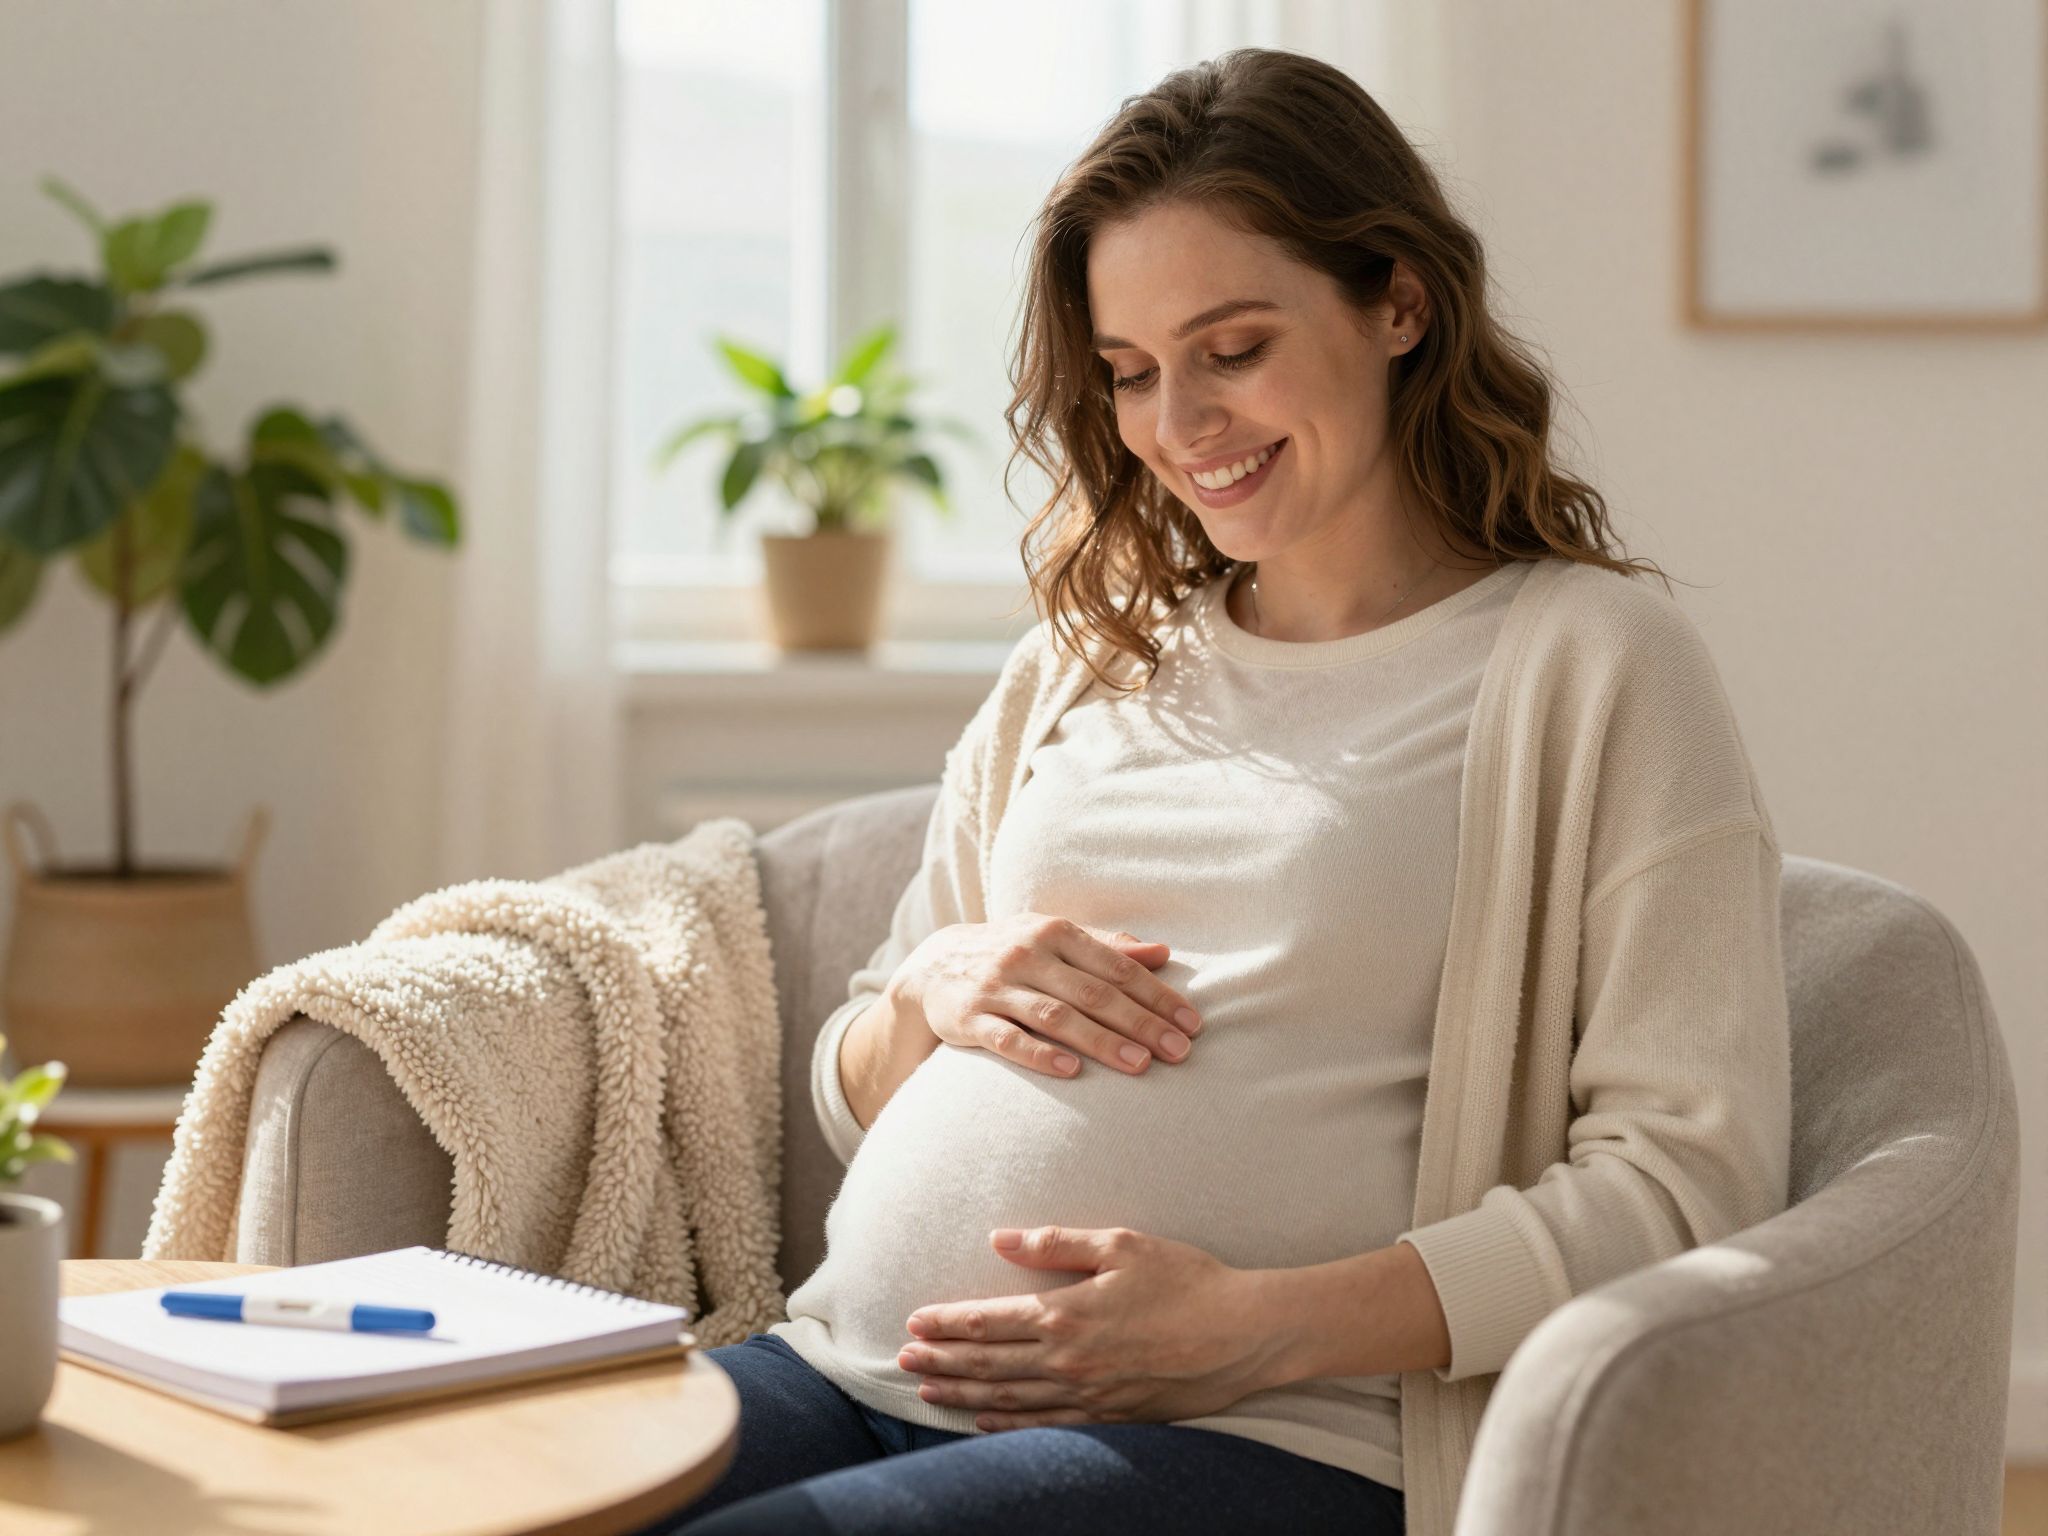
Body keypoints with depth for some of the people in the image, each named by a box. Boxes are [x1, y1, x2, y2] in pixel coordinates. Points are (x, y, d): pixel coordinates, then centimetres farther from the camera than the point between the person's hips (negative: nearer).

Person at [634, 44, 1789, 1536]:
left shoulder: (1593, 662, 3)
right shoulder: (1082, 665, 21)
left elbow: (1692, 1173, -6)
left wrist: (1261, 1324, -15)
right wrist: (927, 993, 1)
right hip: (855, 1370, 6)